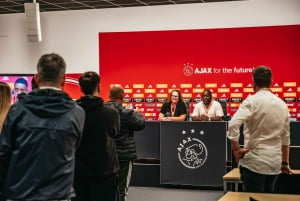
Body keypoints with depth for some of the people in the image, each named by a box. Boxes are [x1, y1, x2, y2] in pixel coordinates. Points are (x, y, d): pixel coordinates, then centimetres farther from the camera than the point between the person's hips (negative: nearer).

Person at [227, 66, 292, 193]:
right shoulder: (282, 104, 9)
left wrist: (236, 149, -13)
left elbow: (233, 124, -24)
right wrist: (285, 163, 23)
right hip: (275, 162, 6)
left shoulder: (252, 101, -10)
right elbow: (285, 137, 15)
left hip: (255, 161, -6)